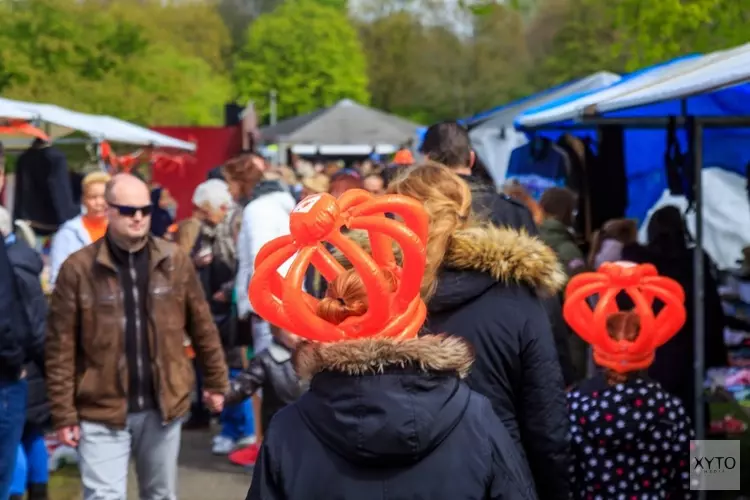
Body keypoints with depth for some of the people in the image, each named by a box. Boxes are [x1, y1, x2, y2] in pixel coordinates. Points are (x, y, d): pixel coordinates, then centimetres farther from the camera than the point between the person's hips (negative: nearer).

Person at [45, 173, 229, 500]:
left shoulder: (174, 262, 1)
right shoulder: (79, 268, -8)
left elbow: (203, 327, 10)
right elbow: (61, 348, -6)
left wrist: (215, 382, 12)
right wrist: (64, 414, -7)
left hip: (163, 407, 3)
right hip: (102, 411, -3)